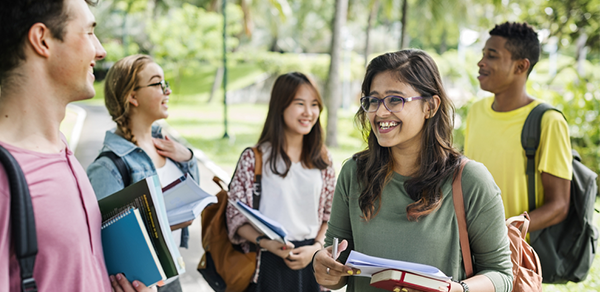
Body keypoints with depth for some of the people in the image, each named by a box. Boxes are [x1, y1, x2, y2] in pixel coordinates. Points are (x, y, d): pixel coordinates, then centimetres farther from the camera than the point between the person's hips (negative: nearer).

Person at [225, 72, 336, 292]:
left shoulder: (322, 160, 7)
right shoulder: (255, 158, -4)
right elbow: (236, 216, -4)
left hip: (312, 261, 3)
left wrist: (316, 248, -6)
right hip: (269, 263, -3)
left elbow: (330, 215, 9)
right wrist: (267, 243, -18)